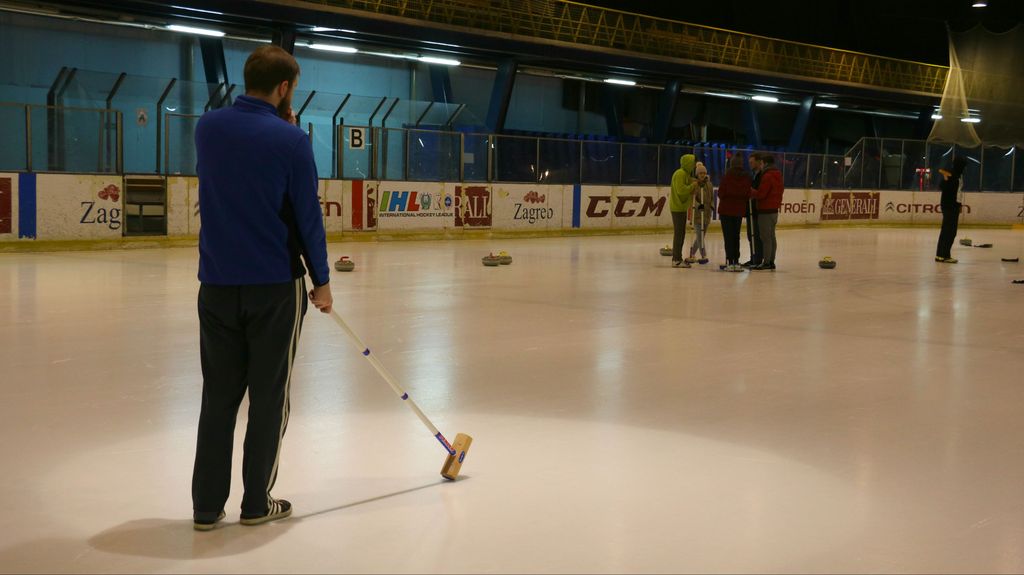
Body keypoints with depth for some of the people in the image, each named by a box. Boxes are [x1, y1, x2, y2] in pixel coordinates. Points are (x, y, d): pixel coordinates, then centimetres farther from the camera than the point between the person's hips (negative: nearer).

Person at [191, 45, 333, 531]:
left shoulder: (207, 127, 2)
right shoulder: (290, 140, -11)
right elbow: (307, 216, -8)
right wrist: (321, 281, 2)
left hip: (217, 284, 4)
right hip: (275, 285, -4)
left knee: (218, 395, 12)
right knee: (269, 396, 8)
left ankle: (206, 505, 15)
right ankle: (256, 503, 15)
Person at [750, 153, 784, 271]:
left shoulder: (767, 176, -16)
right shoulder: (778, 175, 13)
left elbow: (760, 194, -19)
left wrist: (750, 191, -2)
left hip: (765, 211, -9)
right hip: (774, 209, 9)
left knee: (765, 237, -6)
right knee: (771, 237, 13)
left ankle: (766, 262, -5)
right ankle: (771, 262, 16)